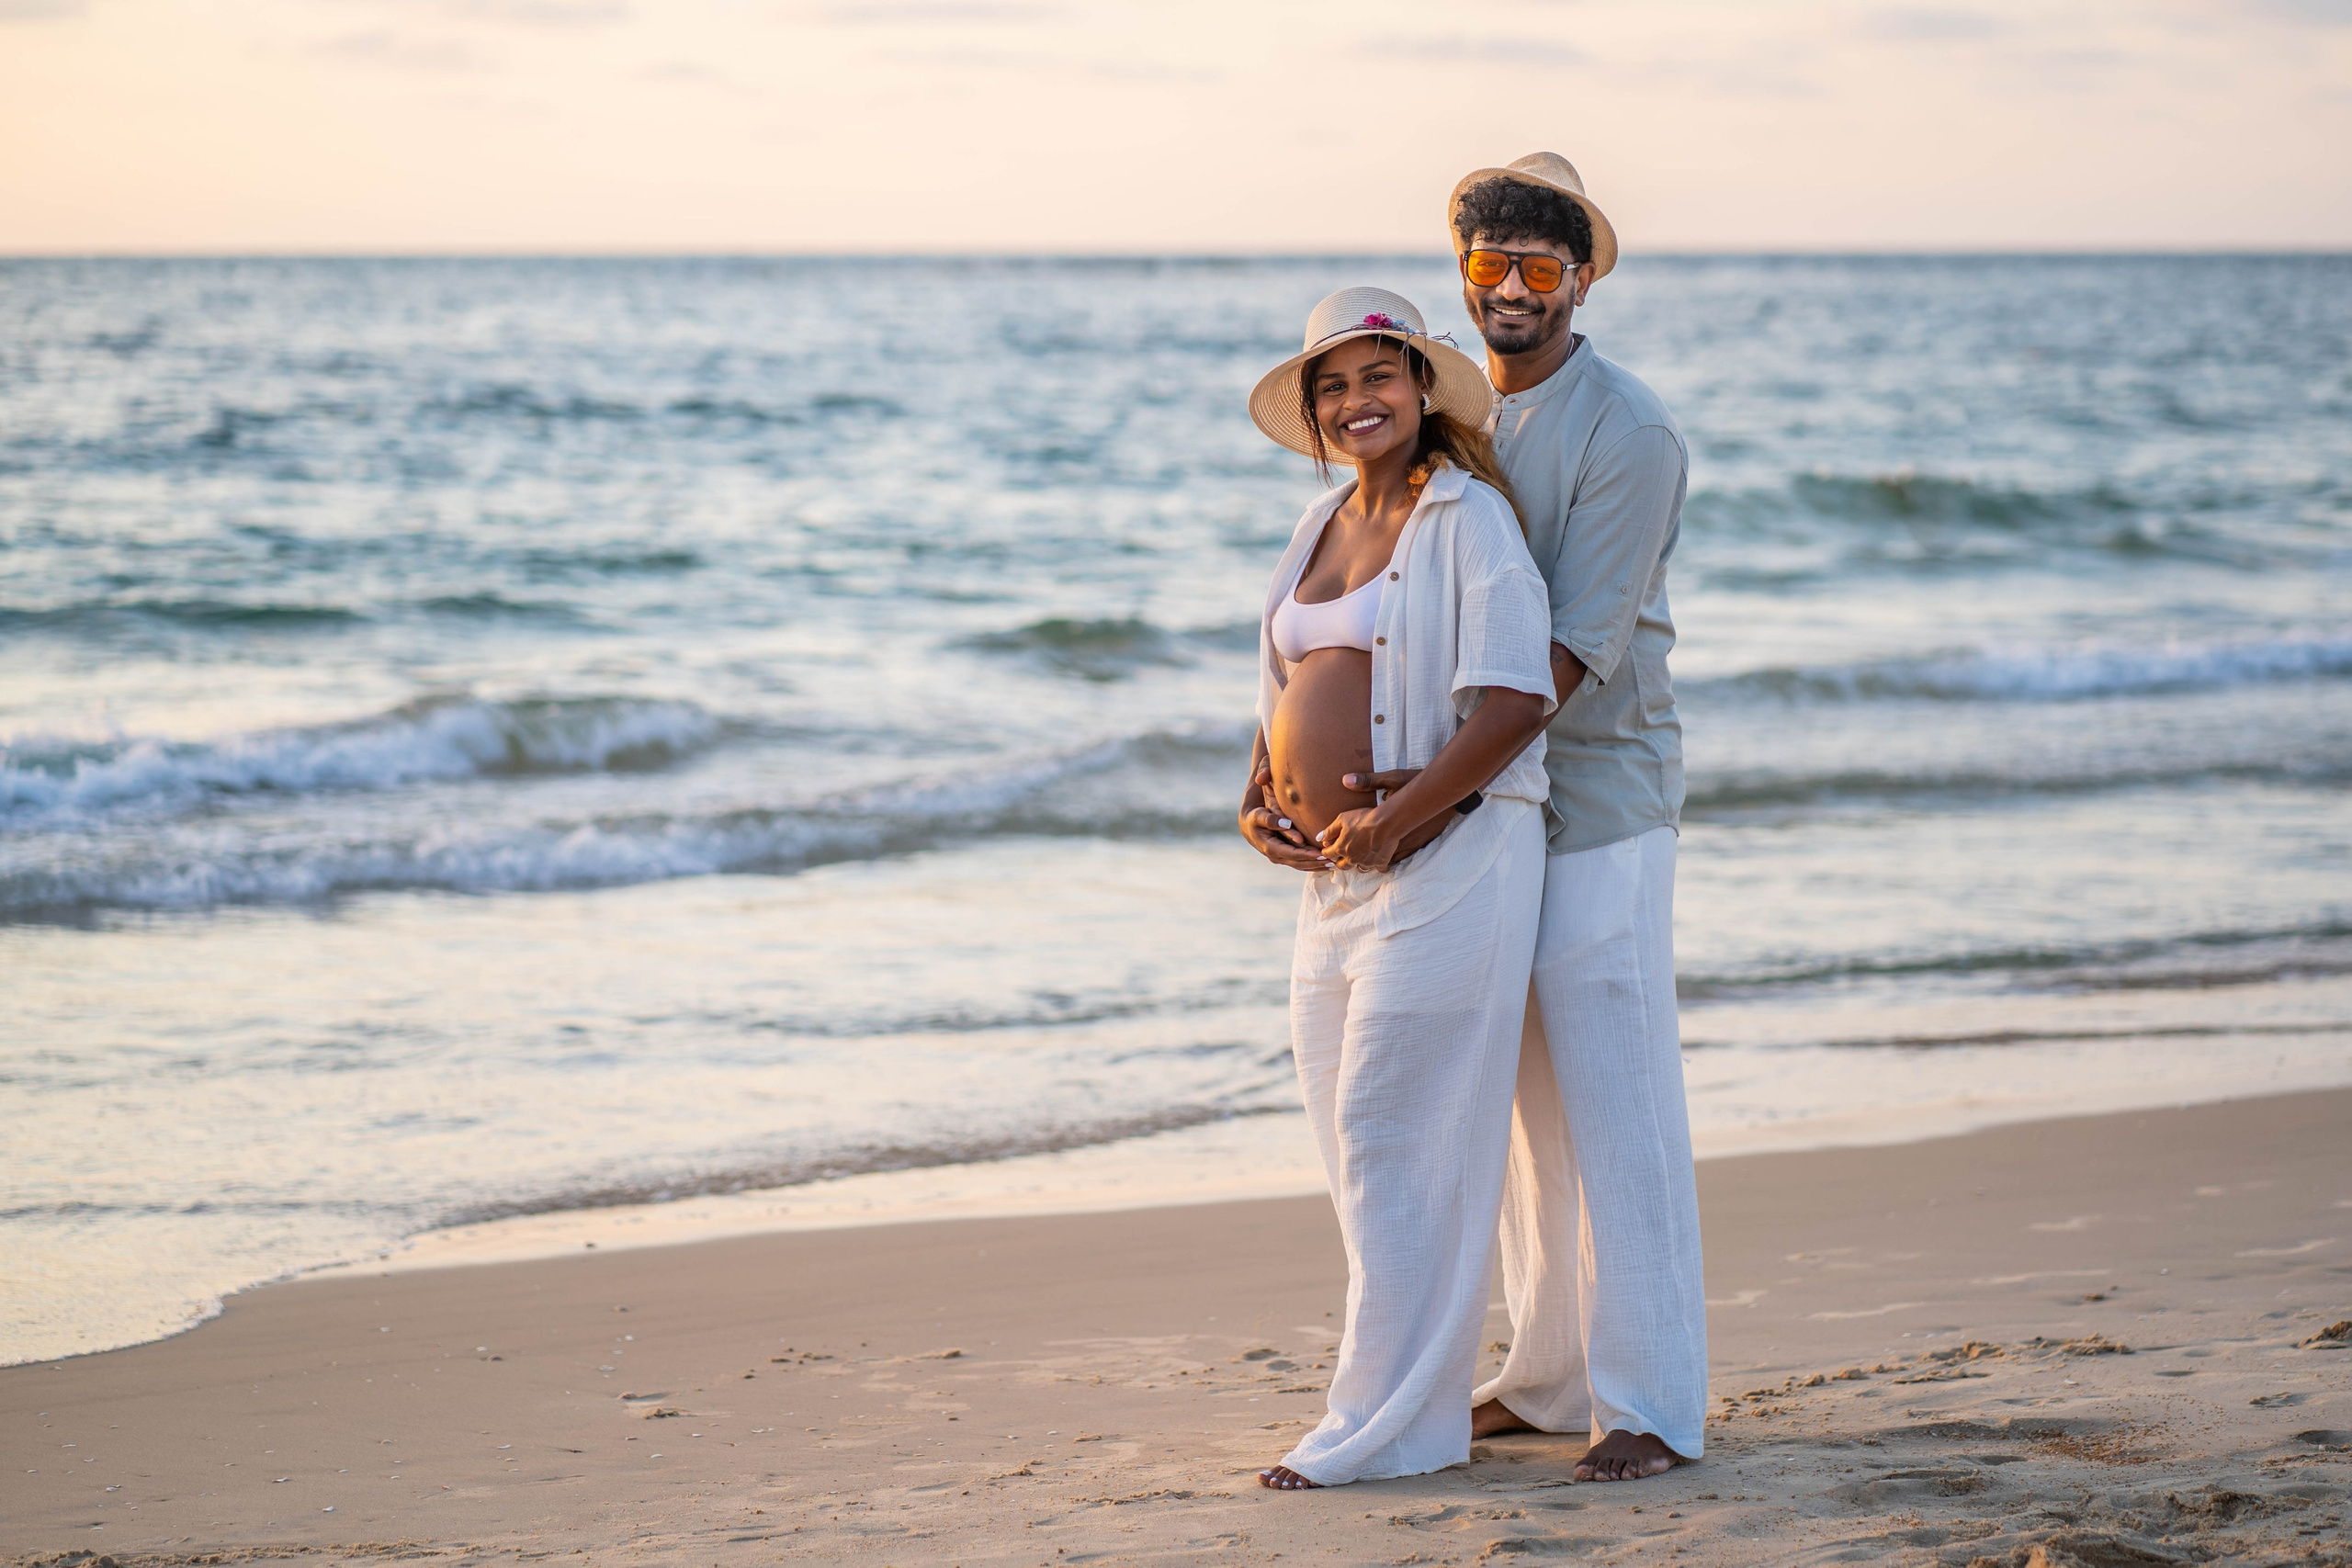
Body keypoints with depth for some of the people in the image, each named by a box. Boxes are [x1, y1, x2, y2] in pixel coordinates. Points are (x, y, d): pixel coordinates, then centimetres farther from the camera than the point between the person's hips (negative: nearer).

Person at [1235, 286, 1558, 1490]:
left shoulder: (1467, 517, -7)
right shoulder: (1322, 528, 17)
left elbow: (1514, 701, -17)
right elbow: (1287, 694, 25)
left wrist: (1393, 824, -19)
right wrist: (1259, 802, 7)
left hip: (1444, 859, -8)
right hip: (1334, 878, 8)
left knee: (1394, 1142, -8)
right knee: (1351, 1143, 9)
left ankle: (1387, 1425, -2)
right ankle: (1423, 1399, 17)